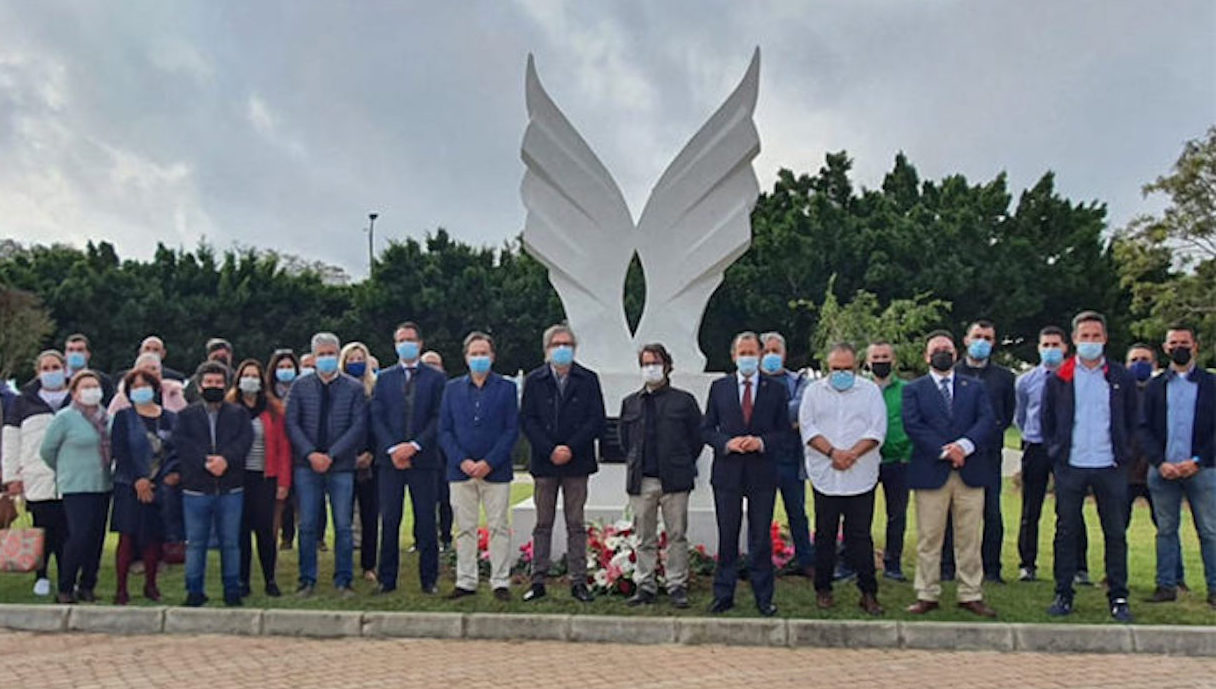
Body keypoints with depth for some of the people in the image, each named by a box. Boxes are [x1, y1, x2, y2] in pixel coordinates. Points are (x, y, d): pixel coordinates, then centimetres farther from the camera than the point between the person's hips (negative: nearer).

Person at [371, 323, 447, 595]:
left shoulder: (435, 378, 7)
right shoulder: (384, 378, 13)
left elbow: (438, 418, -1)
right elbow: (376, 417, 5)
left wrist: (414, 446, -11)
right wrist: (392, 449, -8)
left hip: (424, 458, -1)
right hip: (390, 458, 2)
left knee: (426, 521, 1)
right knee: (389, 520, 3)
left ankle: (429, 579, 9)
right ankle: (387, 579, 10)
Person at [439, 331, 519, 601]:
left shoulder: (507, 388, 4)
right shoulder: (452, 388, 10)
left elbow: (512, 430, -2)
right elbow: (444, 430, 6)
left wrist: (488, 463, -11)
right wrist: (462, 461, -8)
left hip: (496, 470, -2)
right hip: (460, 470, 2)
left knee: (498, 528, 1)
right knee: (464, 529, 6)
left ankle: (501, 583, 8)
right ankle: (465, 582, 14)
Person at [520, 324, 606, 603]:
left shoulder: (588, 380, 5)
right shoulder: (534, 381, 6)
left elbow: (597, 420, 0)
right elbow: (527, 420, 0)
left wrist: (571, 448, -11)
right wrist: (550, 450, -11)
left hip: (576, 462, 0)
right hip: (544, 462, 0)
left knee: (576, 524, 4)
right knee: (543, 524, 5)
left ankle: (578, 582, 8)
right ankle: (538, 581, 10)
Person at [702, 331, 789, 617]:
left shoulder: (776, 390, 5)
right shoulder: (719, 387, 7)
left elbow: (784, 432, 4)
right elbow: (707, 429, 7)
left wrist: (761, 442, -14)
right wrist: (727, 443, -12)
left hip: (762, 473, 0)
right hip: (727, 474, 1)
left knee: (761, 539, 6)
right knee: (727, 538, 7)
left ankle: (763, 598, 16)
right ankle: (723, 595, 16)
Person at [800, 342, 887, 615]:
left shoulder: (870, 391, 7)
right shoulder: (814, 391, 10)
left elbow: (877, 429, -1)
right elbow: (807, 426, 1)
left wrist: (852, 453, -14)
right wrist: (832, 452, -13)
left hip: (861, 477, -1)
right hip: (824, 476, 1)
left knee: (860, 536, -1)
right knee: (824, 534, 6)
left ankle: (868, 592, 5)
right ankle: (823, 589, 16)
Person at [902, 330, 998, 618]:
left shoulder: (975, 387, 15)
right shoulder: (913, 389, 9)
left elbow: (987, 420, 1)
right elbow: (913, 426, -5)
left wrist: (965, 445, -16)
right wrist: (944, 451, -15)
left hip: (970, 472, 2)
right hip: (931, 473, -2)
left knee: (969, 538, 5)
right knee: (929, 538, 1)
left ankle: (971, 595, 13)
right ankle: (927, 595, 9)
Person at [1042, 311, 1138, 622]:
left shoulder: (1121, 377, 6)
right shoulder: (1059, 378, 4)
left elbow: (1132, 420, 12)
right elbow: (1047, 420, 11)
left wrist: (1123, 452, 6)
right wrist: (1056, 451, 4)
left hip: (1110, 467, 0)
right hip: (1070, 467, 0)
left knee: (1116, 533, 4)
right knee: (1066, 531, 4)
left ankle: (1118, 598, 12)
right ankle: (1063, 595, 12)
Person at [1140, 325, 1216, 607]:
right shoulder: (1155, 386, 11)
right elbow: (1145, 429, 5)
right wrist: (1160, 463, -8)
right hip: (1163, 470, 2)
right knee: (1166, 530, 6)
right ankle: (1166, 586, 12)